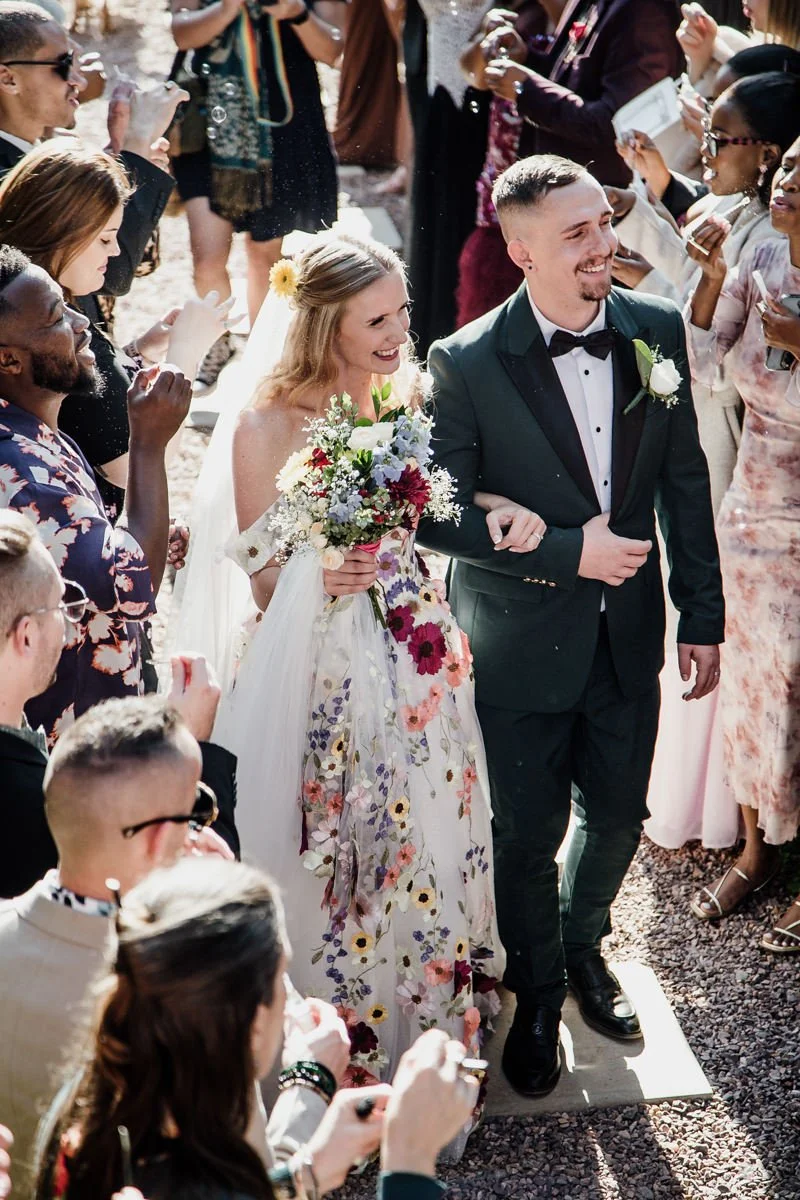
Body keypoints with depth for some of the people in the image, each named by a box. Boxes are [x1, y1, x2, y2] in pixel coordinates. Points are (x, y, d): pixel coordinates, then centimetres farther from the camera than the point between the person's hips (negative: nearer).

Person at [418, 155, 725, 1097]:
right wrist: (567, 550, -21)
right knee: (528, 835, 13)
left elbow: (685, 480, 2)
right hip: (521, 643, -4)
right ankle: (536, 996, 40)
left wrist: (702, 613, 4)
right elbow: (438, 517, -15)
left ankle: (582, 948, 51)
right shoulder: (467, 365, -19)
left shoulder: (656, 329, -7)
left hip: (629, 632, 4)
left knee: (616, 814, 20)